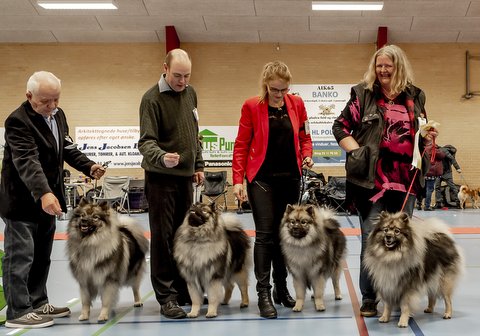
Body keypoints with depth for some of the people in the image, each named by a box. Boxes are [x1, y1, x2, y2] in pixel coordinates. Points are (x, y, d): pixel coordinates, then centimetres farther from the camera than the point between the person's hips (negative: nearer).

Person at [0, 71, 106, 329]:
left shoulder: (57, 115, 7)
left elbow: (67, 148, 16)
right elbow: (27, 162, -32)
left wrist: (88, 166, -1)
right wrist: (43, 193, -45)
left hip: (47, 199, 9)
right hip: (22, 201, -8)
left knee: (42, 257, 16)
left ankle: (38, 303, 27)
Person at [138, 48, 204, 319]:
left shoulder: (190, 93, 9)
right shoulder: (152, 98, -12)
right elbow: (146, 141, -19)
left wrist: (198, 165, 14)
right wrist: (161, 157, -37)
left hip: (185, 175, 7)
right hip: (161, 176, -6)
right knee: (163, 236, -2)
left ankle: (183, 289, 20)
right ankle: (166, 296, 3)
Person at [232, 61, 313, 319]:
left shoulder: (296, 104, 5)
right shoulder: (252, 106, -5)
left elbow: (304, 137, 13)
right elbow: (241, 145, -4)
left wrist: (307, 156, -8)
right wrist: (238, 179, -11)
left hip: (290, 178, 4)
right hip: (262, 178, -4)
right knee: (265, 234, -8)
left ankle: (281, 288, 22)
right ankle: (263, 293, -3)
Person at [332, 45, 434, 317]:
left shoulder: (415, 97, 12)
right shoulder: (363, 94, 2)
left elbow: (421, 136, 23)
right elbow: (340, 127, 3)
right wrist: (358, 153, -8)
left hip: (405, 180, 3)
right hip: (372, 179, -3)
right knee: (372, 240, -1)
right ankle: (369, 298, 9)